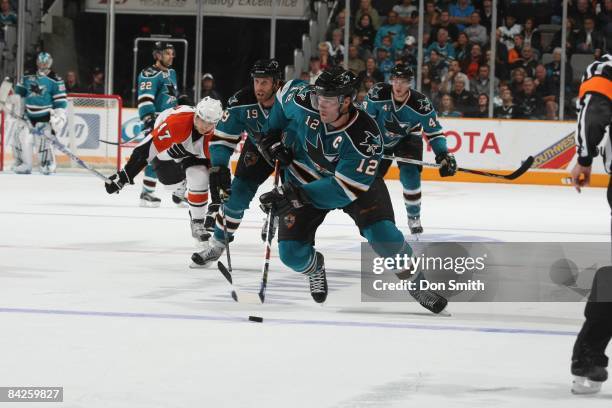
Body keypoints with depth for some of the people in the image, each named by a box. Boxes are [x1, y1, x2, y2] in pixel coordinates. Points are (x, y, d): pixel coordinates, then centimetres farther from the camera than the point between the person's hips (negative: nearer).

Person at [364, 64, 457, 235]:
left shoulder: (420, 103, -28)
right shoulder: (378, 93, -27)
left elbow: (434, 131, -19)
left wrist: (443, 155, -28)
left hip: (407, 139, -2)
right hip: (380, 138, 2)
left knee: (410, 175, -20)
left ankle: (414, 217, 0)